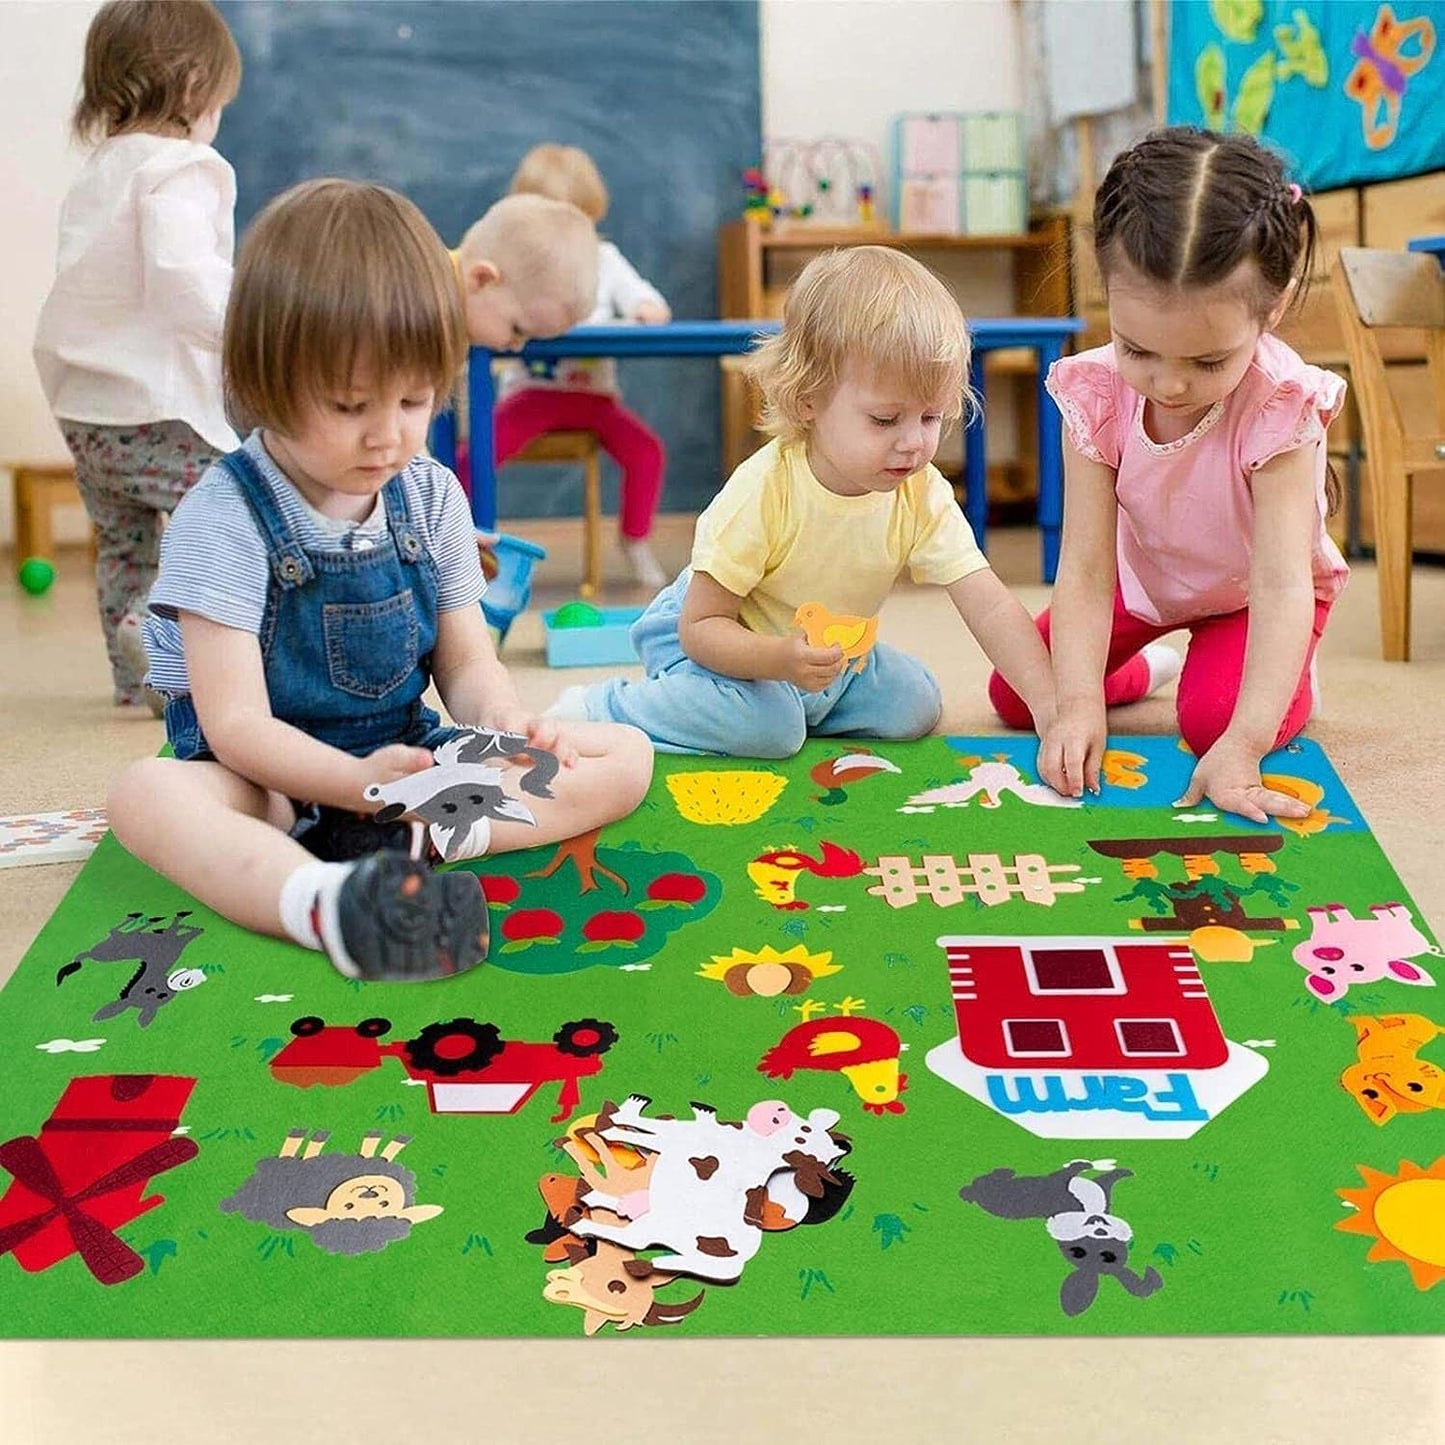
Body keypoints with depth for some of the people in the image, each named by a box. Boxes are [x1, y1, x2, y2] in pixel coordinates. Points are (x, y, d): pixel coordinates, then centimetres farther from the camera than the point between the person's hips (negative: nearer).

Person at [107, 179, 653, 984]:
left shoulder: (432, 497, 2)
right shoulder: (224, 519, -13)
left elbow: (468, 661, 7)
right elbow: (235, 723, -18)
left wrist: (501, 725, -18)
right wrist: (361, 781, -36)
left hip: (409, 760, 5)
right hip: (275, 778, -4)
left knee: (627, 754, -11)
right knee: (147, 792, -36)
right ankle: (322, 901, -65)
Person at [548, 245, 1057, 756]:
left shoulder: (923, 497, -19)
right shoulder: (762, 492, -33)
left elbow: (990, 606, -23)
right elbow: (700, 627, -28)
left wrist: (1049, 704, -37)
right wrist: (782, 658, -47)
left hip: (829, 655, 6)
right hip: (728, 644, -6)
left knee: (915, 705, -3)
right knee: (766, 725, -30)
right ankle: (599, 711, -12)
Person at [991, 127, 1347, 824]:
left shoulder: (1278, 406, -38)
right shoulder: (1097, 392, -29)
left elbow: (1281, 584, -44)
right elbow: (1086, 567, -30)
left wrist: (1242, 745, -55)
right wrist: (1078, 703, -46)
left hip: (1249, 595, -3)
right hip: (1143, 580, 4)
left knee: (1212, 718, -28)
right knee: (1015, 694, 0)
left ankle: (1287, 688, 8)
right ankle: (1144, 668, 29)